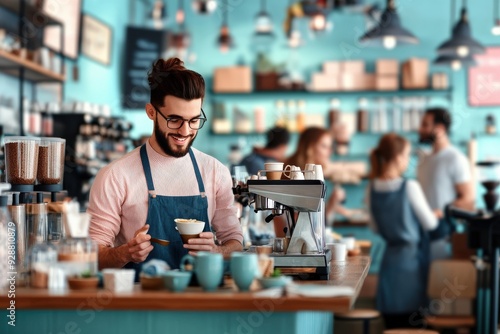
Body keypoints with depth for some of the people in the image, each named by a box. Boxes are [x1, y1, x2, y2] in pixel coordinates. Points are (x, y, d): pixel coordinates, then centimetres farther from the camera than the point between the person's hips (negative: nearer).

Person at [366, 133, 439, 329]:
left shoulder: (372, 189, -1)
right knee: (413, 326, 4)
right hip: (412, 258, -5)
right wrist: (436, 215, 16)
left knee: (393, 325, 8)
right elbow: (430, 224, -5)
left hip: (390, 259, 5)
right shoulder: (409, 187, -16)